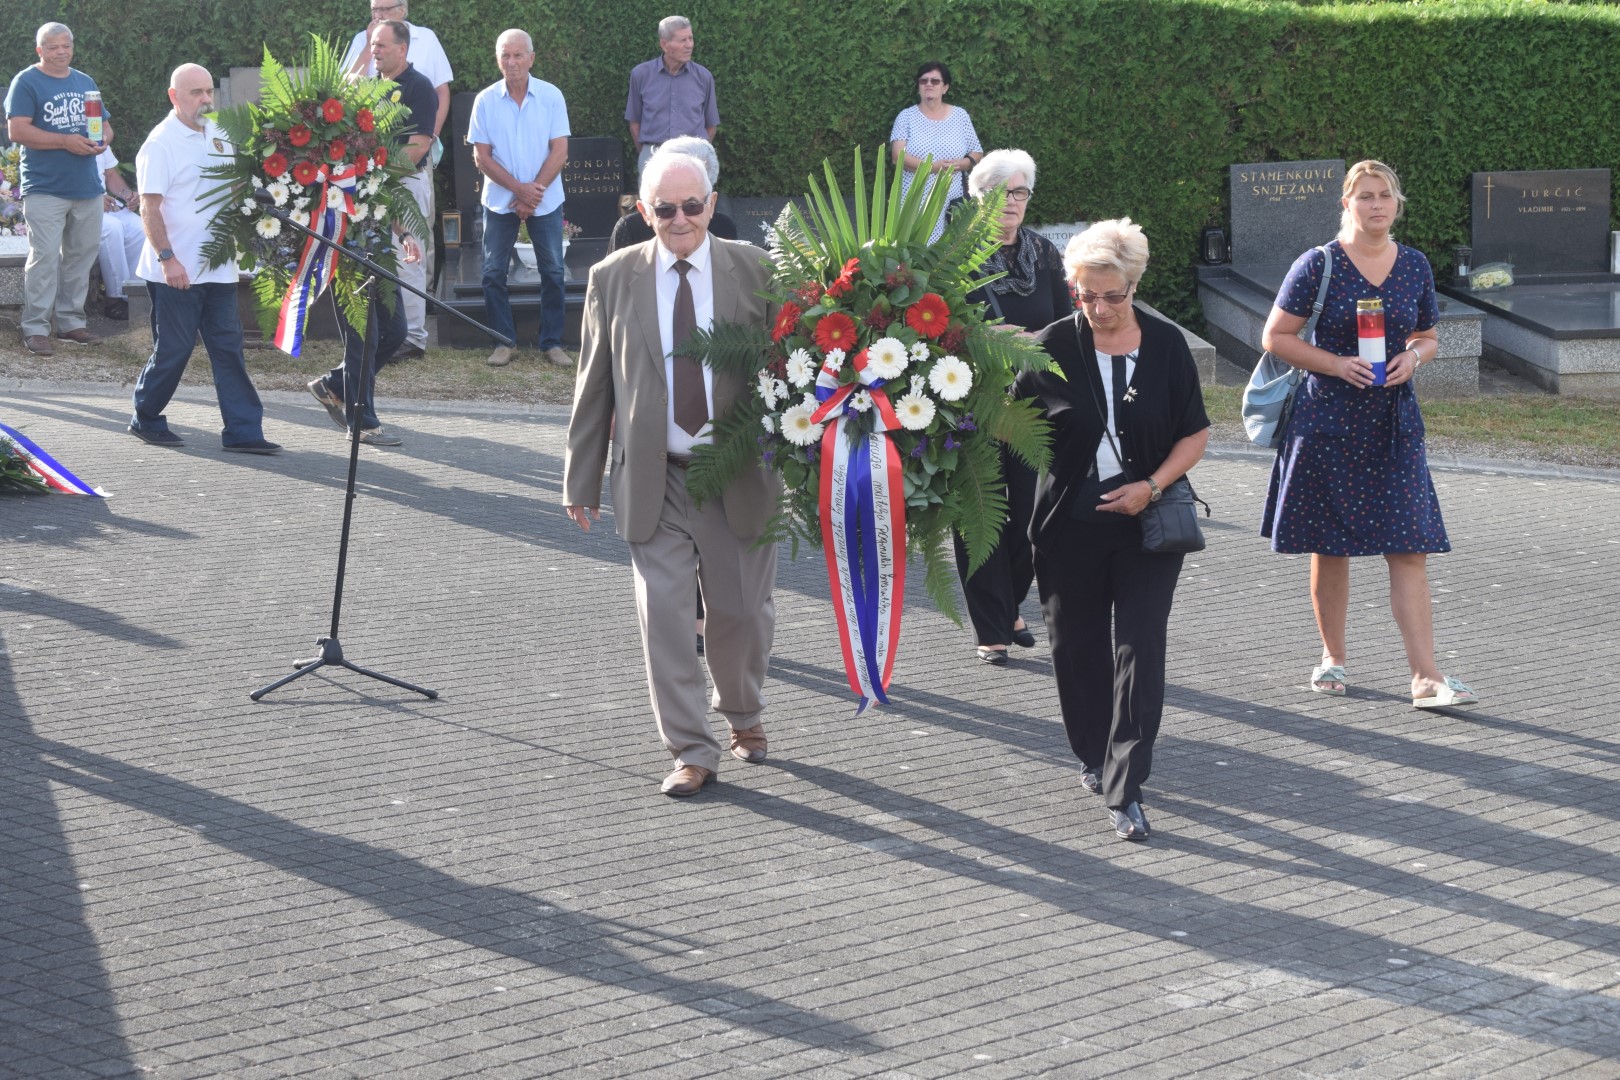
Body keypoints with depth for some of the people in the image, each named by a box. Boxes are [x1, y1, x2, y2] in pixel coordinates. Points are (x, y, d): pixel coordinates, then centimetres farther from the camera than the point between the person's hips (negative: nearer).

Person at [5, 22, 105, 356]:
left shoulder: (85, 82, 17)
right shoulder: (26, 82, -3)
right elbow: (17, 130, -12)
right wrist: (65, 142, -18)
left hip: (87, 187, 6)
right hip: (45, 188, -6)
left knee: (82, 254, 10)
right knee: (44, 257, -10)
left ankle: (71, 321, 20)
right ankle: (35, 329, -6)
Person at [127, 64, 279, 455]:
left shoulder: (217, 135, 10)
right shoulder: (161, 142, -10)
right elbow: (149, 208, -15)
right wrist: (167, 258, -22)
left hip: (217, 268, 7)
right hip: (176, 271, -7)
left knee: (228, 347, 4)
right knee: (173, 348, 2)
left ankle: (243, 430, 5)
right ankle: (145, 420, 19)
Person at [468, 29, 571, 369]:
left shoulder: (551, 96, -4)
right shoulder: (485, 101, -2)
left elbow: (559, 151, -5)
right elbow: (482, 156, -3)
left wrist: (534, 192, -13)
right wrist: (519, 188, -14)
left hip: (545, 200, -1)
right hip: (499, 200, 1)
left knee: (552, 271, 1)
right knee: (493, 273, 0)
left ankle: (552, 342, 10)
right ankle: (503, 342, 9)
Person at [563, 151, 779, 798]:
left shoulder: (755, 271, 0)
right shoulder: (613, 278, 2)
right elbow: (594, 386, 6)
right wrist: (581, 479, 6)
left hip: (740, 474, 0)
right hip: (653, 479, 0)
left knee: (742, 609, 8)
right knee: (663, 612, -4)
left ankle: (742, 713, 37)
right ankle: (691, 751, 7)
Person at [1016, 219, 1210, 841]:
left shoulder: (1166, 345, -1)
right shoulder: (1053, 347, -1)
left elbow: (1195, 435, 4)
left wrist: (1152, 486, -10)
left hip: (1146, 527, -1)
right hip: (1069, 527, 1)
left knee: (1140, 650, -9)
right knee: (1078, 647, 10)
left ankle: (1125, 791, -9)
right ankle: (1095, 758, 33)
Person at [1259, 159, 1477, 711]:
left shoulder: (1415, 266, 7)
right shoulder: (1319, 265, -4)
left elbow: (1428, 337, 19)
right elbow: (1276, 336, -3)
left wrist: (1413, 357, -4)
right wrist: (1336, 364, -15)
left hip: (1394, 423, 3)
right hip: (1328, 421, -2)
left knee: (1410, 548, -6)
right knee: (1329, 547, 6)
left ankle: (1426, 676, -8)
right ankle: (1333, 657, 24)